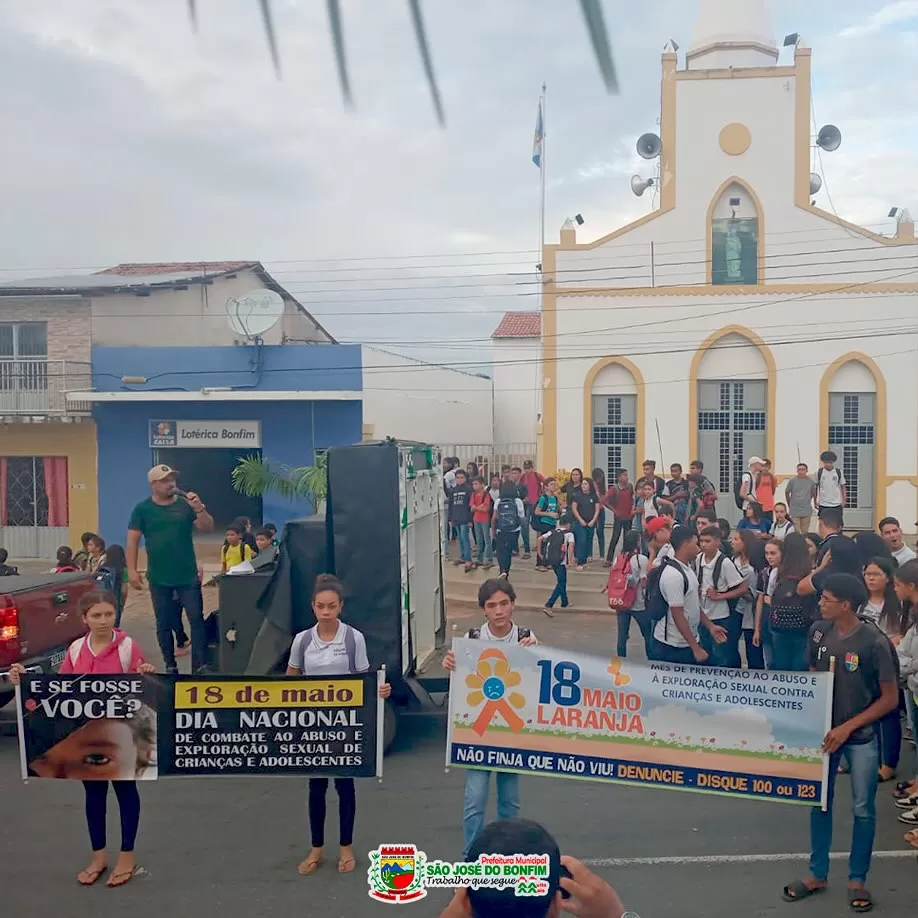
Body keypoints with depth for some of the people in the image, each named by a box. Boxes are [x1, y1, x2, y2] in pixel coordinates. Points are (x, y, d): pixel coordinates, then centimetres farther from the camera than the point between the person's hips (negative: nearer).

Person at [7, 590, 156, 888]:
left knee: (125, 789, 9)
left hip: (121, 732, -4)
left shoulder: (128, 646, -12)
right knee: (93, 791, 15)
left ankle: (127, 855, 22)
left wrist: (148, 676, -31)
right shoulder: (75, 649, 0)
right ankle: (98, 855, 30)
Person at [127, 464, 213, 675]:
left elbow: (208, 528, -3)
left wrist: (199, 508, -20)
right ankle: (170, 666, 22)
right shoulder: (143, 509, -1)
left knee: (197, 619, -3)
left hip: (188, 576, 0)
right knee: (164, 624, 10)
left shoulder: (186, 504, 1)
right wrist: (132, 570, -7)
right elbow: (132, 541, -1)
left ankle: (200, 666, 1)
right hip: (159, 579, 0)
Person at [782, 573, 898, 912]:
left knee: (863, 809, 9)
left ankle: (857, 880, 27)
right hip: (823, 731, 4)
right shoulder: (818, 631, -7)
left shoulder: (874, 642, -19)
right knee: (819, 803, 13)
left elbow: (890, 698, -12)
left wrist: (848, 727, -15)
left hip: (860, 736, -4)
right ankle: (817, 874, 27)